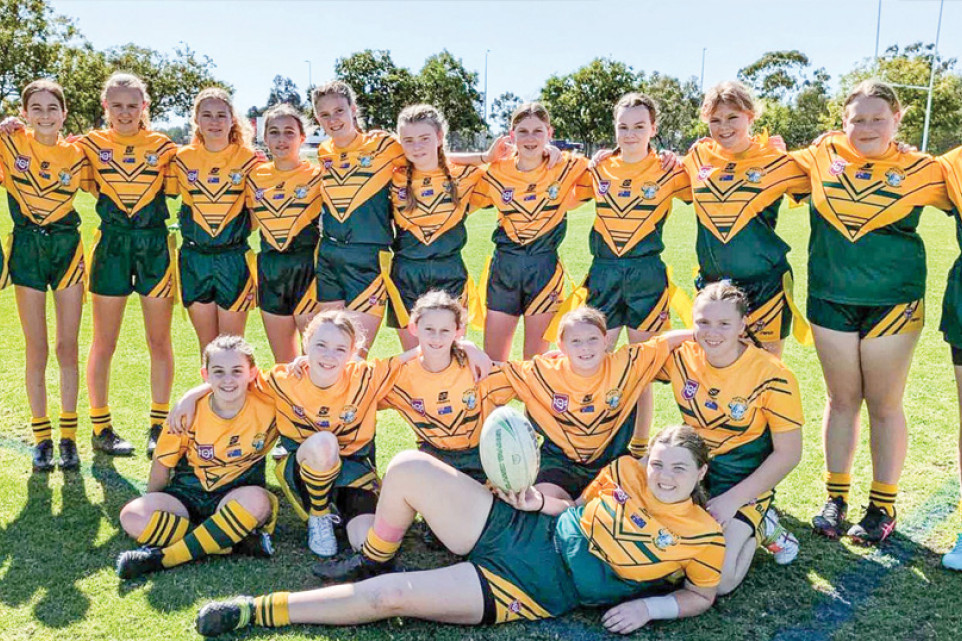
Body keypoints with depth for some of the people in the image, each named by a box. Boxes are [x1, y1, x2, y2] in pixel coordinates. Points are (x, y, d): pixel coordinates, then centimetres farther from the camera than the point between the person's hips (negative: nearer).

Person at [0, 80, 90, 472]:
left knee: (67, 346, 4)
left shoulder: (76, 155, 0)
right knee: (36, 350, 3)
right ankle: (41, 439, 14)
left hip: (67, 247, 1)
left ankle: (68, 437, 14)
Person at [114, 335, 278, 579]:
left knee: (257, 500, -37)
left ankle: (161, 558, -28)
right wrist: (152, 506, 7)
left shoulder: (267, 408, -13)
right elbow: (163, 463, 3)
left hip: (235, 497, -2)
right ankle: (236, 539, -23)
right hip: (187, 494, 2)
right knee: (132, 516, -23)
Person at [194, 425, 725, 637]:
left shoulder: (703, 536, -6)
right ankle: (373, 561, 16)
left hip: (535, 591, -5)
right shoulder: (626, 471, 5)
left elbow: (700, 596, 4)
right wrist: (539, 502, -2)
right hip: (519, 532, 5)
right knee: (408, 466, -12)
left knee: (390, 596, -19)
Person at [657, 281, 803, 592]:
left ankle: (757, 527, 8)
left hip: (744, 481, -4)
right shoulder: (681, 357, -8)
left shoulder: (772, 377, -17)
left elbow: (788, 454, -12)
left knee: (716, 580, -19)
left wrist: (732, 500, -18)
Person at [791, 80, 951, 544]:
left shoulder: (921, 170, -3)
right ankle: (836, 497, 23)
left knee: (884, 404, 6)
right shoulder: (821, 158, 1)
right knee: (842, 400, 12)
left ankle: (883, 506, 20)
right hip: (832, 299, 2)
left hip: (892, 302, -2)